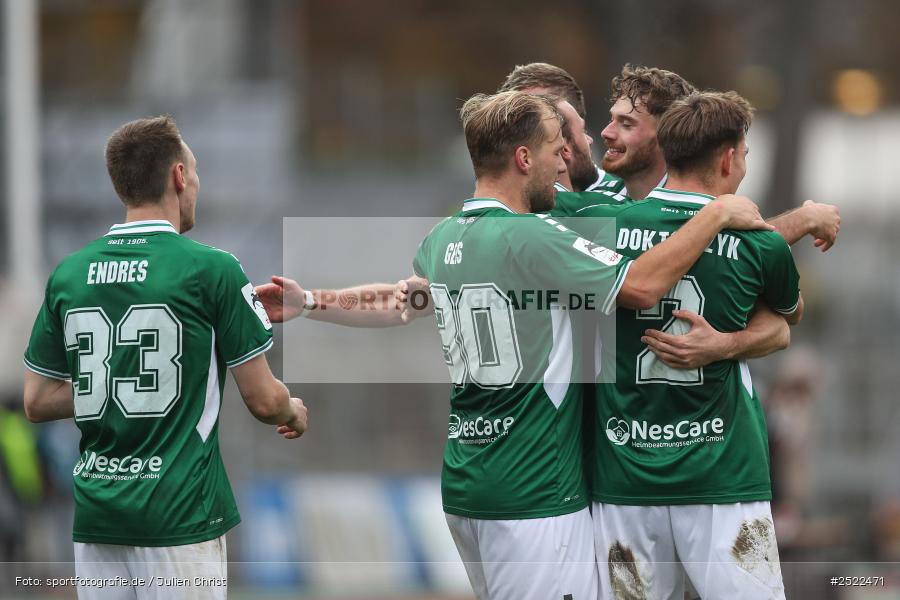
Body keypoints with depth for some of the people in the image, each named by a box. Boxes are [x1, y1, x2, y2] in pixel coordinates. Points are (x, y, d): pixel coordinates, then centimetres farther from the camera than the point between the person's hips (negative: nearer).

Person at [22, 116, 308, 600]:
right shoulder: (211, 270, -9)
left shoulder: (68, 274, 5)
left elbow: (37, 402, 10)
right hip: (180, 519, -5)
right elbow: (262, 400, -5)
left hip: (97, 519, 5)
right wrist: (295, 413, 18)